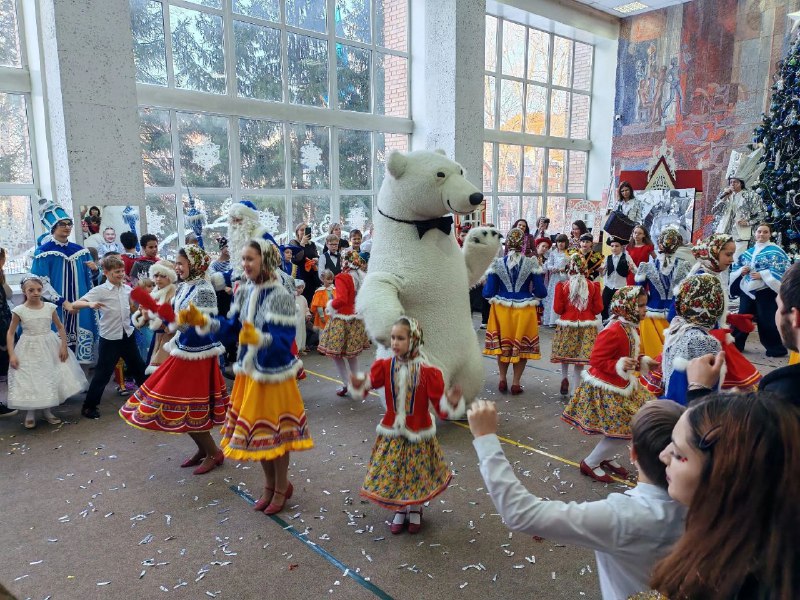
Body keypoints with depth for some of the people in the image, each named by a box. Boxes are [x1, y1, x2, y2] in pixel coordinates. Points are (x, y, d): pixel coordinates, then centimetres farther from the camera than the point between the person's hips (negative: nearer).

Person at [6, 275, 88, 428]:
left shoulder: (49, 307, -3)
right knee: (29, 382, 1)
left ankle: (47, 410, 25)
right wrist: (11, 354, -9)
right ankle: (30, 413, 20)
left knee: (51, 378, 8)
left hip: (49, 347, 2)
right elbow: (10, 333, -2)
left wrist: (63, 346, -2)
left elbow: (60, 327, 6)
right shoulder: (19, 310, -8)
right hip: (29, 350, -2)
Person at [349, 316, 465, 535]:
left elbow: (441, 406, -18)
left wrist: (451, 402, -39)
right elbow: (369, 384, 3)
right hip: (391, 433, 2)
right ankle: (400, 510, 39)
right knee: (391, 475, 11)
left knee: (416, 475, 14)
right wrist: (358, 384, -19)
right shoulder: (384, 366, -11)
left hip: (419, 435, -2)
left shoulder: (428, 372, -20)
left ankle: (415, 510, 43)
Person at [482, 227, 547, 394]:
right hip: (524, 311, -1)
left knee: (502, 344, 18)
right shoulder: (532, 263, -8)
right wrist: (531, 292, 17)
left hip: (502, 309, 1)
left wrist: (485, 286, 17)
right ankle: (516, 383, 19)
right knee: (522, 346, 13)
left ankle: (502, 380, 26)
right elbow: (541, 292, -6)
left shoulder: (497, 263, -7)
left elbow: (488, 293, -6)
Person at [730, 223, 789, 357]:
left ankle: (776, 348, 6)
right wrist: (741, 270, -3)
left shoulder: (775, 251, -3)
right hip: (747, 291, 6)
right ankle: (736, 344, 22)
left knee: (767, 320, -4)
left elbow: (781, 270, -13)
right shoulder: (748, 252, 16)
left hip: (765, 292, -6)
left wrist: (762, 275, -21)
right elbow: (737, 267, 19)